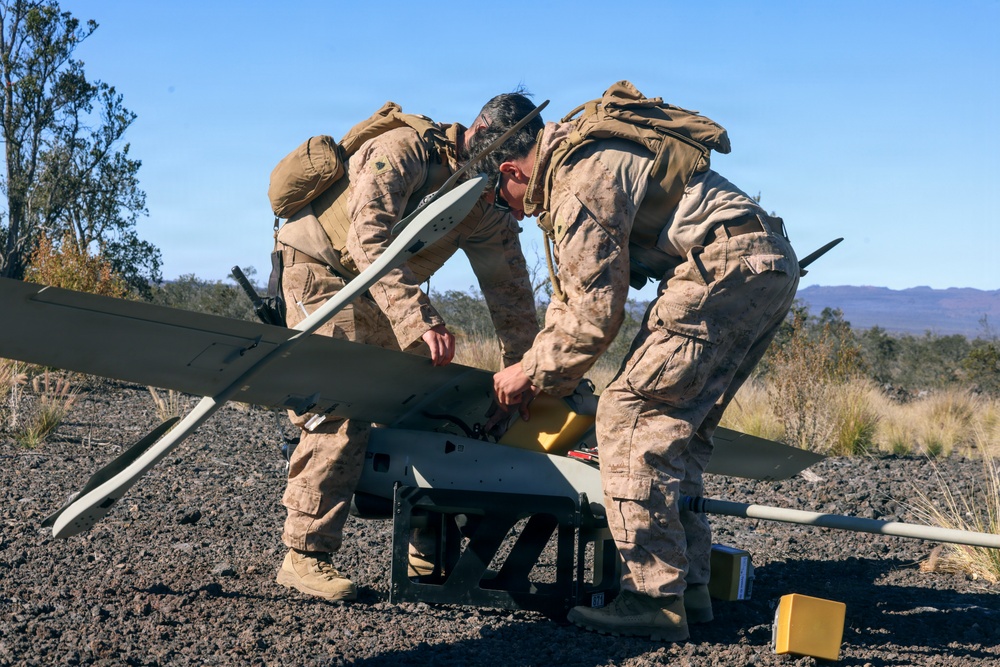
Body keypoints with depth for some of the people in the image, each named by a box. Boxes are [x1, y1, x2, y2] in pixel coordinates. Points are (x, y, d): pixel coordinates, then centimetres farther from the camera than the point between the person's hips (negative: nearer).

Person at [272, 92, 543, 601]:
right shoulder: (406, 149, -23)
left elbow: (509, 288, 3)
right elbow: (370, 239, -34)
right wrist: (419, 318, -43)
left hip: (388, 289, 8)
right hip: (322, 268, -7)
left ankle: (429, 551, 10)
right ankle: (305, 554, -16)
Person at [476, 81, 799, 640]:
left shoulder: (581, 180, -13)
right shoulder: (577, 151, 20)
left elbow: (595, 312, -13)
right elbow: (574, 288, 27)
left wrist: (532, 373, 2)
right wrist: (539, 372, 24)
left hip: (727, 269, -11)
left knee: (629, 416, -9)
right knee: (674, 426, 13)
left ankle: (654, 600, -10)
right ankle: (688, 588, 14)